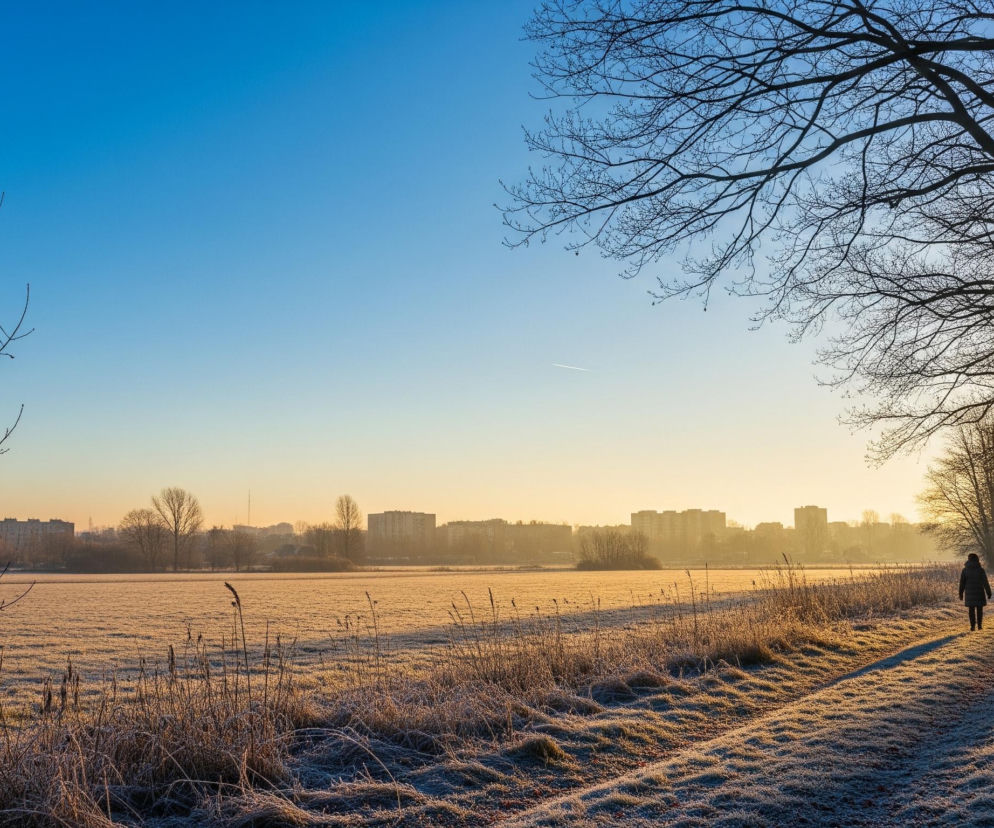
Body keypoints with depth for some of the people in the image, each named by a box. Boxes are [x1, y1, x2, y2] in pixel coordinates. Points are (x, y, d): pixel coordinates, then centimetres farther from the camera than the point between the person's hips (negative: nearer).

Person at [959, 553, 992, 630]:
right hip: (979, 592, -1)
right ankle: (979, 625, 11)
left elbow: (962, 583, 0)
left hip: (969, 593, 1)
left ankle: (972, 626, 5)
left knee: (971, 610, 8)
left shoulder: (965, 570, -3)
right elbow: (985, 582, -7)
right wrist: (988, 592, 1)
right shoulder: (980, 569, -8)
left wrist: (961, 593, 8)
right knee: (979, 610, 11)